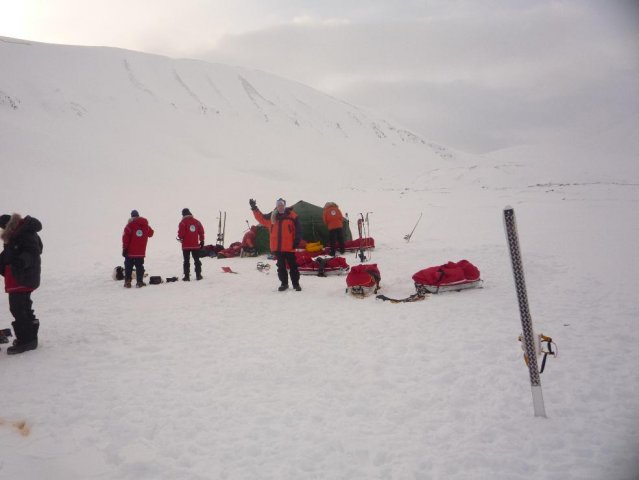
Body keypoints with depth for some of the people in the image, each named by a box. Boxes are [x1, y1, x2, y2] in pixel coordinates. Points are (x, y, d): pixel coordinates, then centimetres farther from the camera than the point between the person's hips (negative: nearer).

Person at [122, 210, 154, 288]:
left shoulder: (130, 225, -9)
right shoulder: (146, 226, 3)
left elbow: (125, 237, -12)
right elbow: (151, 233, 20)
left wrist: (124, 248, -6)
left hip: (130, 251, -2)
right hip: (141, 252, 3)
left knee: (128, 267, 7)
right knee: (139, 267, 8)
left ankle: (127, 282, 5)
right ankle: (139, 282, 6)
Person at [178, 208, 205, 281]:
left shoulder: (183, 222, -10)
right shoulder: (196, 221, 5)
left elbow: (181, 233, -12)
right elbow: (201, 232, 6)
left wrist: (180, 238, 11)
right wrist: (202, 241, 15)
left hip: (186, 245, -3)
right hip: (195, 245, 3)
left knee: (186, 261, 3)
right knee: (197, 260, 12)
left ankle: (187, 276, 1)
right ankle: (198, 275, 12)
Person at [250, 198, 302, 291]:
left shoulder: (291, 215, -3)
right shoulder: (272, 216, 9)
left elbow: (298, 228, -5)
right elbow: (261, 218, 18)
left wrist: (297, 240, -11)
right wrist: (254, 208, 8)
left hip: (289, 247, -4)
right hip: (277, 247, 4)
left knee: (293, 266, 2)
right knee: (281, 266, 11)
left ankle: (296, 284, 11)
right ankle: (284, 283, 21)